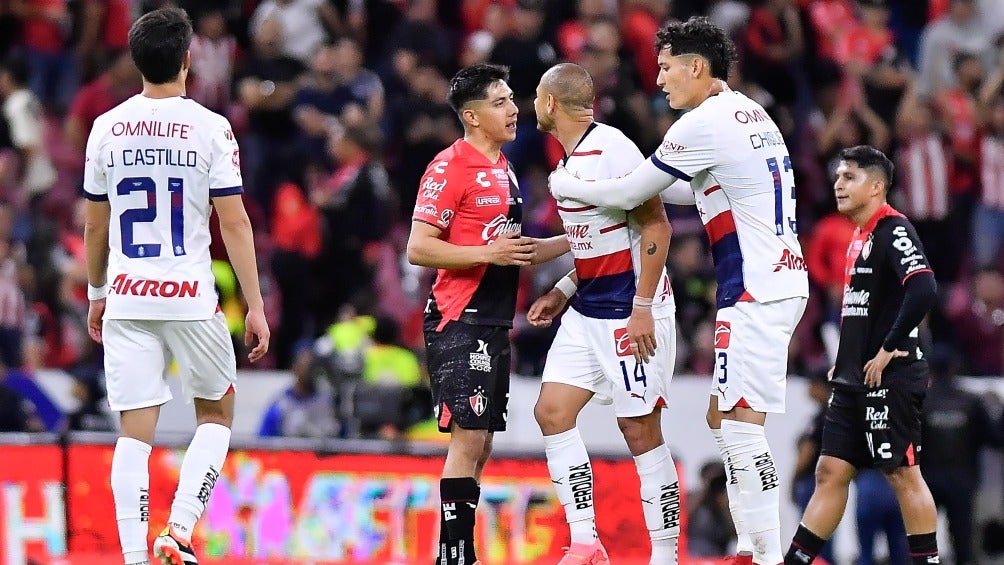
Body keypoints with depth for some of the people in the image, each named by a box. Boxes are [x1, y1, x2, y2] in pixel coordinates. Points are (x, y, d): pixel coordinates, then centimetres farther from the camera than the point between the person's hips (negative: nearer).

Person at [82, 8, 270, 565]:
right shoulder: (210, 128, -6)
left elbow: (95, 227, 11)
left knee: (134, 434, 4)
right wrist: (255, 306, -2)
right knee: (216, 414, 17)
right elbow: (234, 223, -7)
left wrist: (96, 295, 24)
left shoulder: (106, 128, 3)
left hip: (126, 299, 2)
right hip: (191, 298, -2)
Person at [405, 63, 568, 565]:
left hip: (494, 324, 9)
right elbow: (418, 247, -16)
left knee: (480, 444, 9)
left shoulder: (503, 170, 17)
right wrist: (488, 252, -20)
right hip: (460, 321, -9)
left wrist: (572, 241, 19)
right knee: (468, 437, -13)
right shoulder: (451, 167, -11)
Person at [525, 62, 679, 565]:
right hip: (587, 312, 10)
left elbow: (655, 226, -19)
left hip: (631, 315, -10)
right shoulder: (573, 159, 13)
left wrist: (643, 310, -22)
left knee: (640, 430, -5)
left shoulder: (610, 148, -16)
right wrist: (562, 294, 17)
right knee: (552, 411, 2)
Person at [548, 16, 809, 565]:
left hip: (755, 293, -10)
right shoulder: (752, 114, 16)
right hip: (776, 284, 10)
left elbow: (627, 195, -2)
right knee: (723, 418, 14)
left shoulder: (703, 125, -12)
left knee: (741, 428, -10)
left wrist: (565, 186, 14)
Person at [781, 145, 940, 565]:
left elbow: (924, 290, -26)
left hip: (890, 378, -9)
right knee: (830, 472, 8)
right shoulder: (860, 237, 17)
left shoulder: (893, 230, -12)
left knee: (903, 474, -4)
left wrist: (889, 350, -20)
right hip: (854, 381, 9)